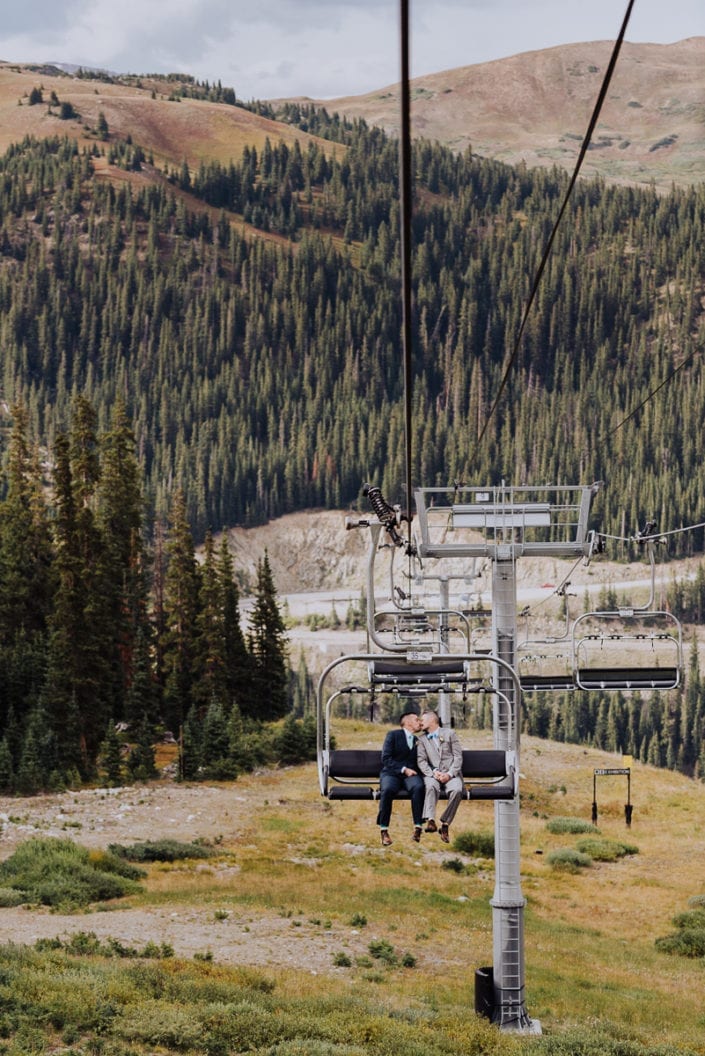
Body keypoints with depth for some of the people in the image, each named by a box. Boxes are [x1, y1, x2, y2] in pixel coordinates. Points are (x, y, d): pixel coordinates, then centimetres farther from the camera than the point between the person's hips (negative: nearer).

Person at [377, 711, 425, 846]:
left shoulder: (418, 741, 21)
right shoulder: (393, 735, 6)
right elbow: (386, 758, -4)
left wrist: (413, 771, -6)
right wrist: (403, 769, -14)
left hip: (411, 774, 3)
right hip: (391, 773, -3)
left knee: (418, 787, -33)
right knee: (388, 789, -36)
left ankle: (418, 827, -34)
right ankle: (384, 830, -28)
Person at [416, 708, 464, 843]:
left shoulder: (450, 734, 13)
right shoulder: (422, 739, 19)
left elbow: (458, 757, 4)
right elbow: (421, 761, 6)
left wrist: (449, 774, -11)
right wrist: (433, 772, -13)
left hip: (451, 774, -1)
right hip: (432, 774, 1)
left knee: (457, 790, -34)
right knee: (431, 786, -36)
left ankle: (445, 824, -27)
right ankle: (430, 821, -49)